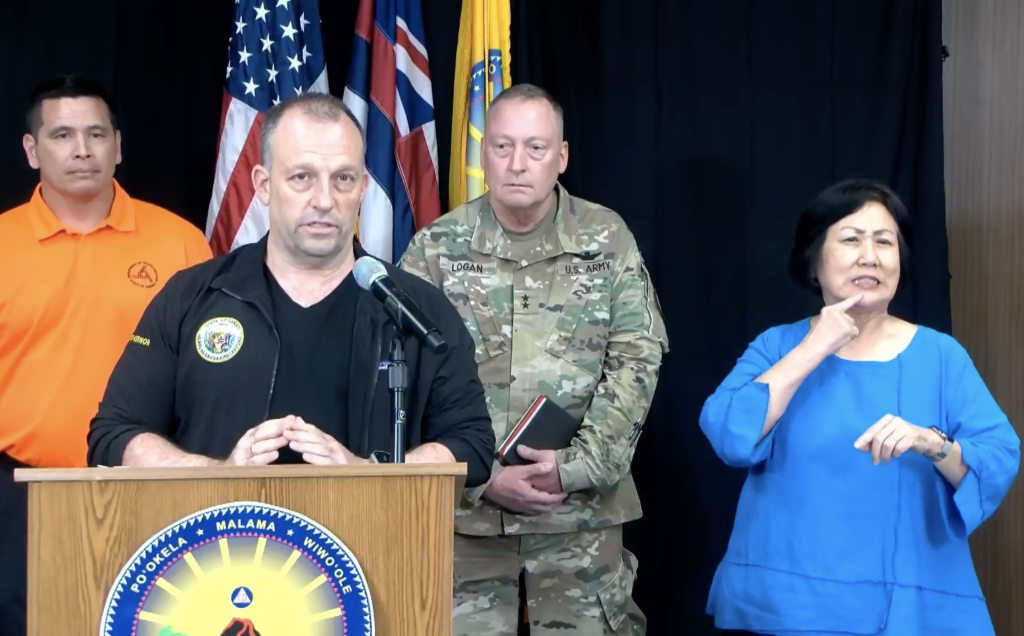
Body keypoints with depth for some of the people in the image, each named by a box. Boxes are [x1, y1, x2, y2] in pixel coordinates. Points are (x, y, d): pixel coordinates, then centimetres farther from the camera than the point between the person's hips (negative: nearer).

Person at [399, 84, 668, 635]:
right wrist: (482, 478, -11)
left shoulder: (607, 240, 3)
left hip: (582, 510, 0)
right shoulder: (436, 248, 1)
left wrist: (578, 466, -11)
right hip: (467, 508, 0)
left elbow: (635, 360, -1)